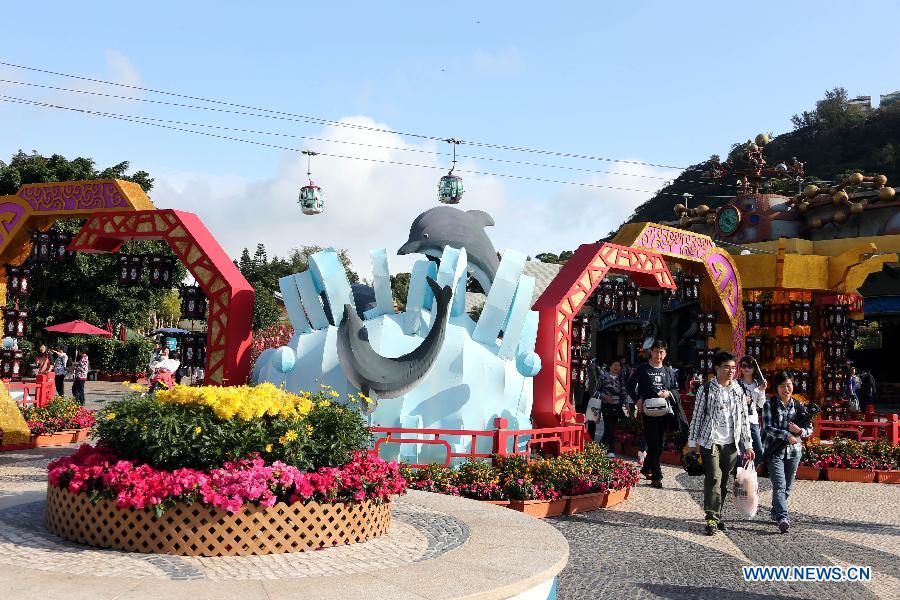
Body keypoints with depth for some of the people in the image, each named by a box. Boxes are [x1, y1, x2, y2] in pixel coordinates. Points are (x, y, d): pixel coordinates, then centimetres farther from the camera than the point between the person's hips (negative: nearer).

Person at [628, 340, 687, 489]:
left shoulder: (668, 371, 12)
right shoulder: (642, 369, 1)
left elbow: (676, 389, 18)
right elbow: (631, 385, 6)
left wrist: (669, 393, -4)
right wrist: (638, 399, -7)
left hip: (664, 411, 4)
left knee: (658, 443, 10)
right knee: (653, 443, -7)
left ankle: (646, 468, 29)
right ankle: (656, 476, -4)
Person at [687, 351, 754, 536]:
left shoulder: (738, 391, 9)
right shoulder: (706, 389, -2)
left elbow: (744, 419, 13)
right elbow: (697, 417, 0)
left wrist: (748, 445, 9)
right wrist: (692, 442, -1)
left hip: (731, 444, 4)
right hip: (711, 442, -4)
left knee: (724, 483, 8)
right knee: (713, 479, -12)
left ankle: (716, 516, 19)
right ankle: (712, 518, -10)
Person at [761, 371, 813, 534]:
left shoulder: (798, 406, 6)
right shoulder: (770, 405, -4)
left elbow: (810, 429, 6)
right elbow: (767, 428, -13)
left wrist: (799, 431, -16)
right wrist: (787, 435, -25)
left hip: (793, 451, 4)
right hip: (775, 451, -4)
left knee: (787, 487, 12)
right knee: (780, 485, -16)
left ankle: (776, 512, 30)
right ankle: (783, 518, -25)